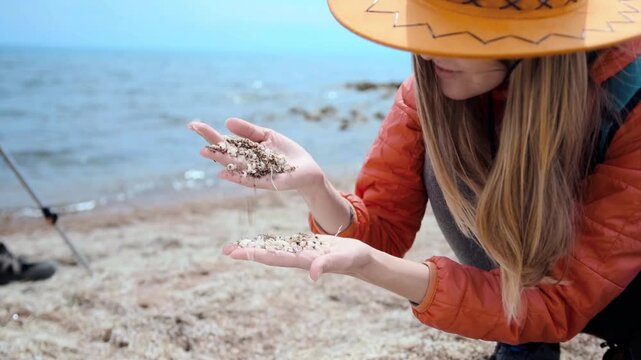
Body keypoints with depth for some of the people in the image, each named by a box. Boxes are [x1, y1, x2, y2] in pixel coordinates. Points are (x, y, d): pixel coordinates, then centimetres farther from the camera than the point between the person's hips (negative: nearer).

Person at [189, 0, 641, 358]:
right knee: (446, 163, -23)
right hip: (525, 262, 4)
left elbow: (561, 302, -32)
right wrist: (314, 184, -39)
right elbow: (383, 229, -16)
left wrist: (372, 266, -43)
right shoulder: (431, 88, -20)